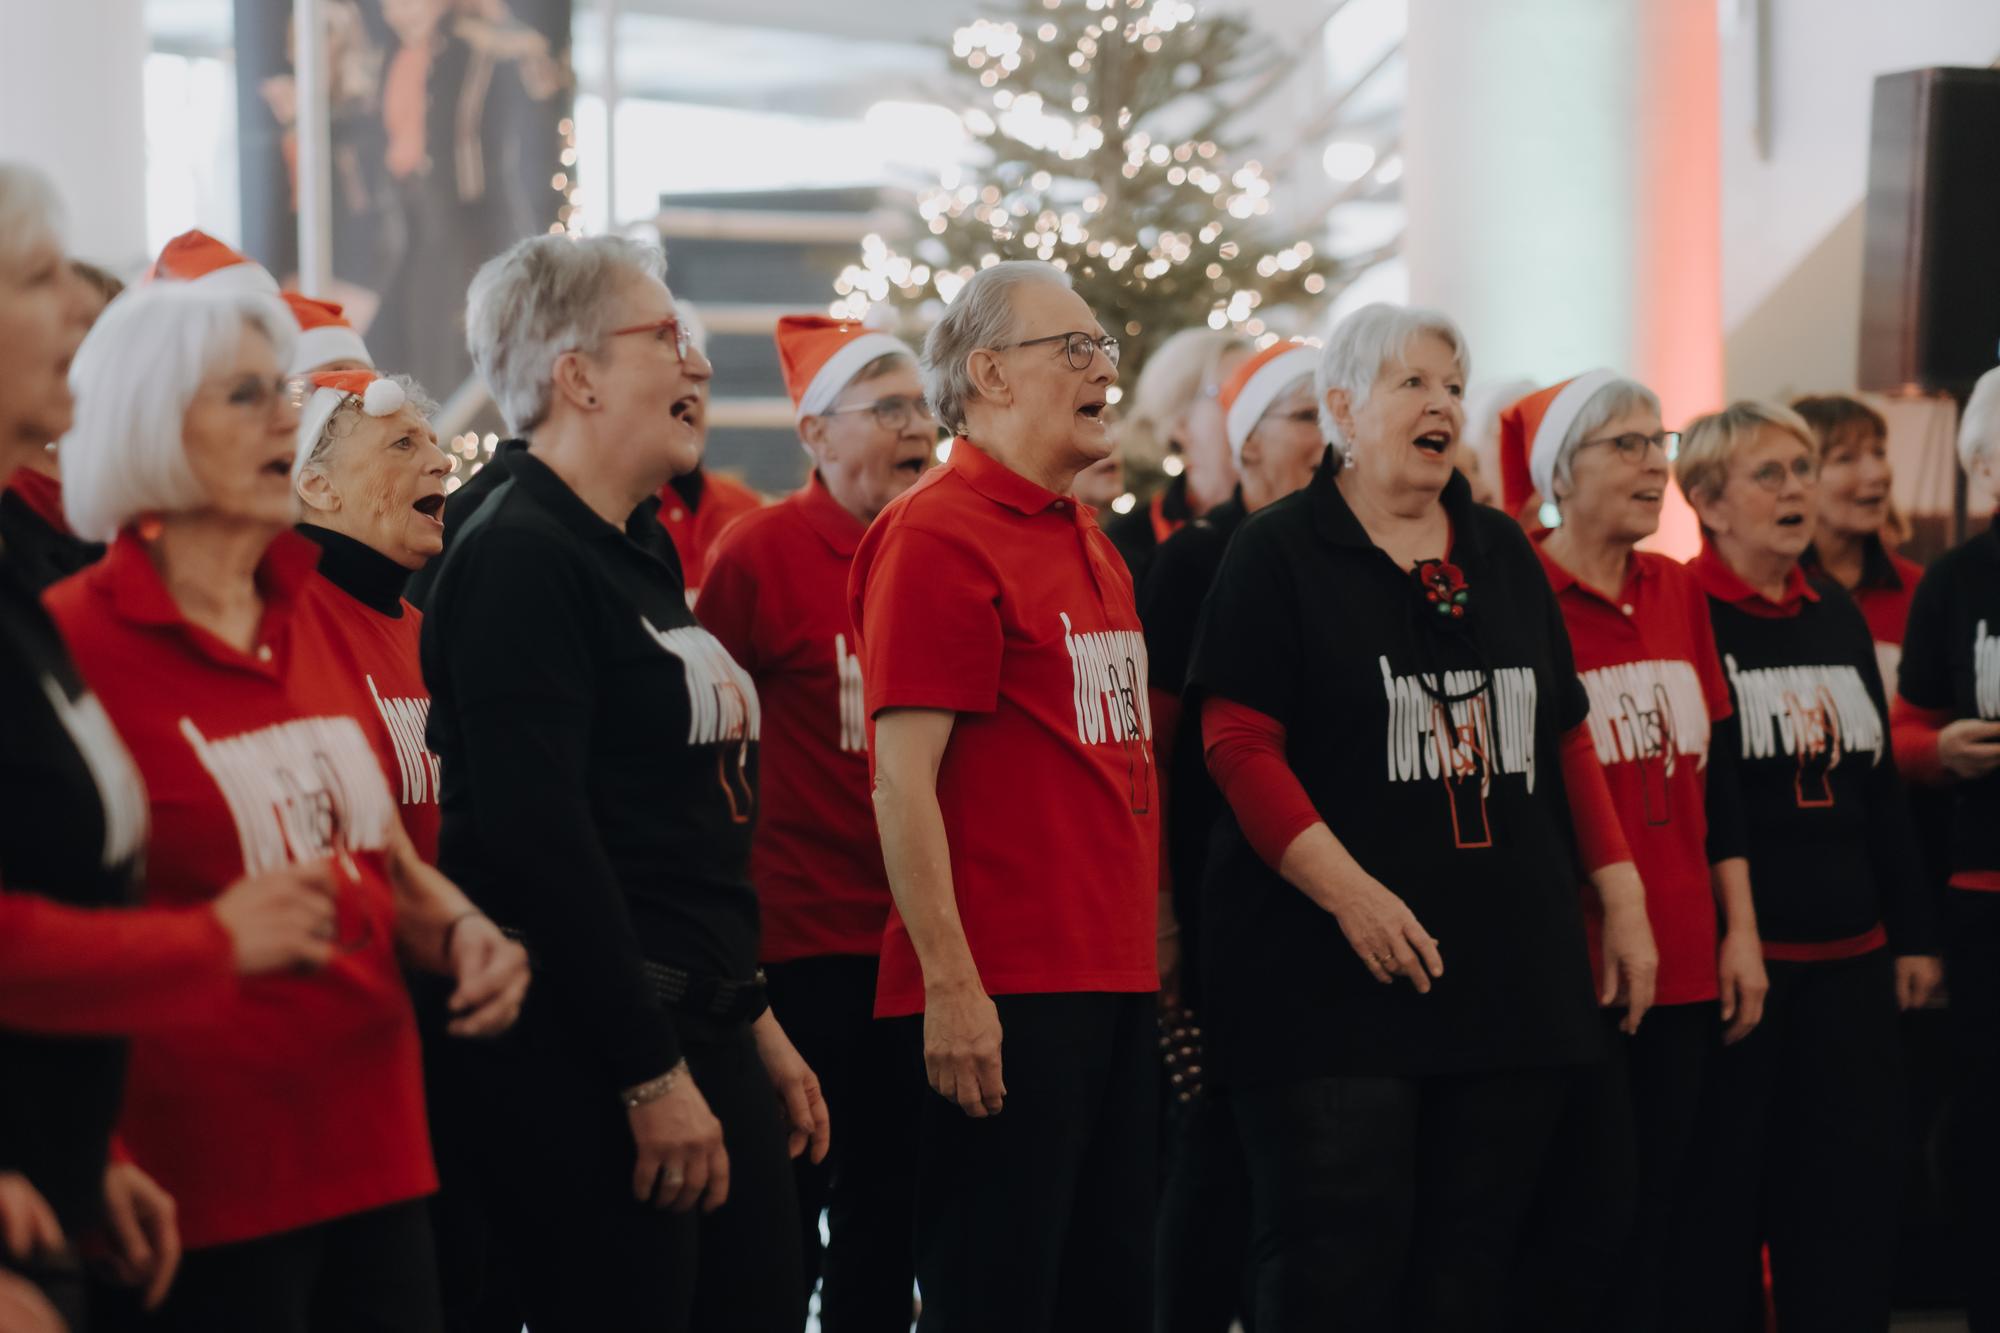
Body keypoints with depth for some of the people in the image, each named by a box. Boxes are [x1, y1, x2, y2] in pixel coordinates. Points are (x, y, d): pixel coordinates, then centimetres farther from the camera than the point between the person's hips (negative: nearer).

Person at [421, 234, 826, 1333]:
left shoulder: (642, 552, 17)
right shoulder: (518, 559, -13)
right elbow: (538, 835, -20)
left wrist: (750, 1017, 22)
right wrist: (652, 1075, -21)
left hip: (700, 1024, 10)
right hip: (589, 1042, -9)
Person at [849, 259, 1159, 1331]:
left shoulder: (1090, 546, 18)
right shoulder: (937, 537, -10)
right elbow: (902, 778, -16)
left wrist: (1154, 948, 18)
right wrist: (949, 985, -20)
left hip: (1114, 983, 9)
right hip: (1000, 992, -9)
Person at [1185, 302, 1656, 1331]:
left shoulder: (1503, 556, 17)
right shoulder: (1278, 553, 0)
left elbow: (1566, 741, 20)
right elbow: (1238, 744, -9)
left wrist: (1621, 898, 11)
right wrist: (1348, 889, -19)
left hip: (1511, 972, 6)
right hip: (1337, 978, -5)